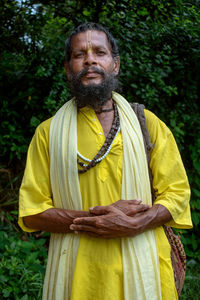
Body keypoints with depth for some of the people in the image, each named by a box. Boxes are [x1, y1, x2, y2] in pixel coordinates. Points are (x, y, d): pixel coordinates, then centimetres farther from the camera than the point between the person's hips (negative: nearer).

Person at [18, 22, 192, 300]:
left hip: (141, 267, 1)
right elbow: (31, 212, -1)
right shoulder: (48, 132, 4)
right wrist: (94, 217, -16)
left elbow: (178, 193, 2)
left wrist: (133, 224, -16)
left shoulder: (147, 123, 5)